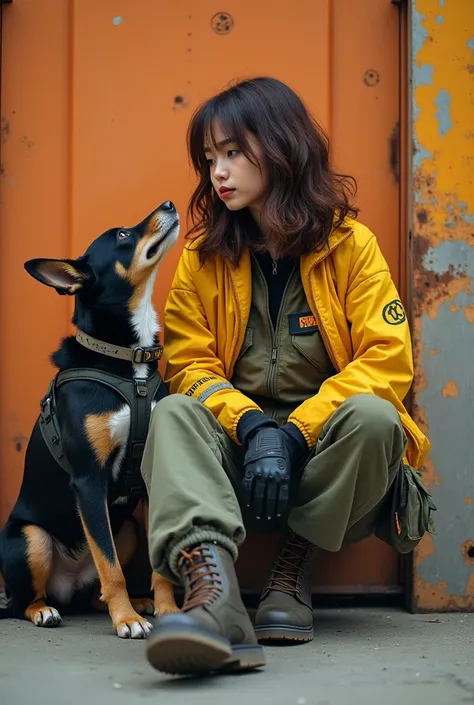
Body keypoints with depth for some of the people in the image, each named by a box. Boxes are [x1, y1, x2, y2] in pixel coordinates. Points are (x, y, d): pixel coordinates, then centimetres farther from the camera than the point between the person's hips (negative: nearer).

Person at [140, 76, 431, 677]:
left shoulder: (351, 244, -2)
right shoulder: (203, 256, 5)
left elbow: (388, 358, -10)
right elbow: (190, 362, -2)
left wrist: (293, 435, -21)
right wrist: (251, 428, -24)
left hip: (326, 442, -1)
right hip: (238, 441, 2)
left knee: (374, 416, -33)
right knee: (173, 415, -28)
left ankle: (295, 568, -12)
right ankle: (213, 590, -52)